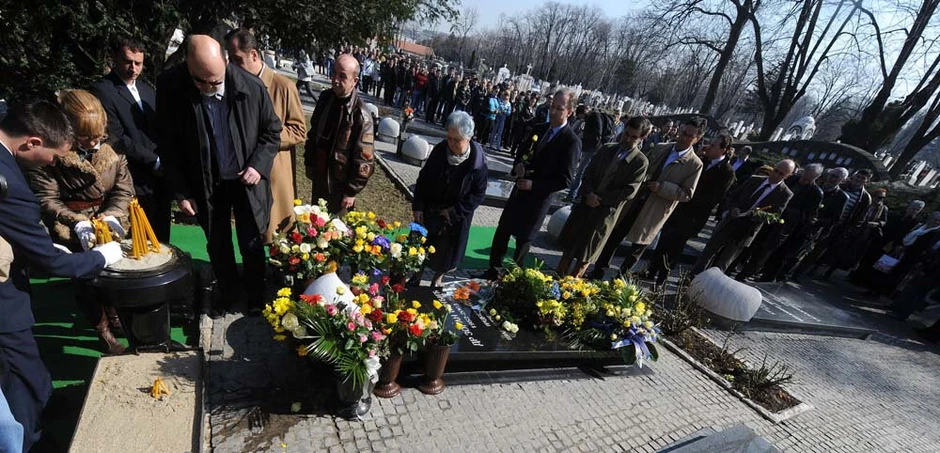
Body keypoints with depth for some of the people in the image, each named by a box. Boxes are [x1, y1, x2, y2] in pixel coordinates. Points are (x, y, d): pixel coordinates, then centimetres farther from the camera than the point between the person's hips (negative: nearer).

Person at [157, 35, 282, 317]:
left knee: (252, 244, 7)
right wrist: (181, 192, -5)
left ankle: (255, 298, 29)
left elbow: (272, 131, -2)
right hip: (205, 184, 2)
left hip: (247, 180, -1)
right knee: (217, 245, 16)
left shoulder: (251, 87, -16)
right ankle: (230, 295, 38)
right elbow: (169, 146, -5)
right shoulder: (170, 89, -14)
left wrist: (259, 165, -14)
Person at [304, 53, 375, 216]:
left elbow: (364, 160, -19)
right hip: (319, 177, 6)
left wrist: (352, 191, -16)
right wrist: (309, 162, 13)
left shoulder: (361, 115, -22)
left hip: (340, 184, -6)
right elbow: (313, 133, 11)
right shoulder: (325, 98, -2)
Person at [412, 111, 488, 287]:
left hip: (457, 215, -2)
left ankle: (438, 278, 39)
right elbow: (423, 179, -3)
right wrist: (418, 206, -7)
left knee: (447, 247, 14)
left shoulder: (478, 160, -21)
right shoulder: (440, 150, -13)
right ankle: (417, 273, 36)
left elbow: (479, 193, -14)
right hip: (431, 208, 2)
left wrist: (455, 211, -17)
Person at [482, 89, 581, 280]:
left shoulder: (572, 142, -15)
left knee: (523, 239, 9)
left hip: (538, 198, -6)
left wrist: (534, 185, -22)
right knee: (502, 231, 11)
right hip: (520, 190, 6)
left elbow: (564, 180, -17)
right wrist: (518, 164, -8)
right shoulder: (538, 129, 4)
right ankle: (493, 270, 28)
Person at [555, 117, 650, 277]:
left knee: (585, 254, 8)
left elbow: (629, 192, -13)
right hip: (587, 203, 4)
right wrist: (589, 194, -13)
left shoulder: (641, 162, -9)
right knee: (569, 244, 12)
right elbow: (588, 173, 5)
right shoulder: (606, 149, 5)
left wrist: (599, 198, -13)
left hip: (606, 211, -4)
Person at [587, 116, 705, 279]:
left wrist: (661, 187, -19)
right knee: (614, 237, 7)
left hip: (653, 212, -3)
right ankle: (599, 271, 21)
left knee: (638, 247, 10)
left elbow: (687, 194, -7)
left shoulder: (694, 164, -7)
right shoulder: (659, 148, 5)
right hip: (634, 202, 4)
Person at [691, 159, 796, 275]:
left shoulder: (784, 194, -5)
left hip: (746, 232, -3)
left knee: (722, 263, 3)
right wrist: (733, 208, -12)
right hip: (729, 223, 3)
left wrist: (746, 214, -27)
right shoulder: (754, 180, 4)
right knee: (708, 253, 5)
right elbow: (732, 194, 9)